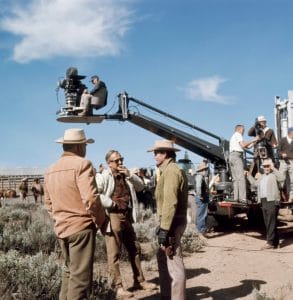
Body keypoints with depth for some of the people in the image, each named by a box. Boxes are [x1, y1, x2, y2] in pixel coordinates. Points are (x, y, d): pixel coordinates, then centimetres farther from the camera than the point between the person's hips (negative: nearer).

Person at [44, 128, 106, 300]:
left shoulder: (51, 170, 11)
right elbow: (91, 199, -21)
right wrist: (101, 220, -8)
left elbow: (48, 203, 15)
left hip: (61, 228, 8)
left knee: (70, 270, 22)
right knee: (80, 276, -1)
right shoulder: (82, 164, -13)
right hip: (81, 226, -8)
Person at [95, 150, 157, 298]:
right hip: (113, 217, -8)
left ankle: (139, 281, 27)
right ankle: (118, 287, 4)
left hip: (127, 217, 8)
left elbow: (140, 186, 15)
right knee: (114, 253, -2)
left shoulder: (126, 176, 15)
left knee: (135, 249, 15)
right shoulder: (104, 176, -10)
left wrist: (130, 175, -1)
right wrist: (110, 203, -17)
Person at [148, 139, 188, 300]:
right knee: (162, 258, 19)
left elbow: (170, 202, -23)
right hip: (172, 222, 11)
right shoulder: (168, 170, 17)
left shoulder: (171, 170, -15)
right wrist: (163, 225, 20)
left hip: (172, 223, -11)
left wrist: (164, 229, -25)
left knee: (174, 263, -5)